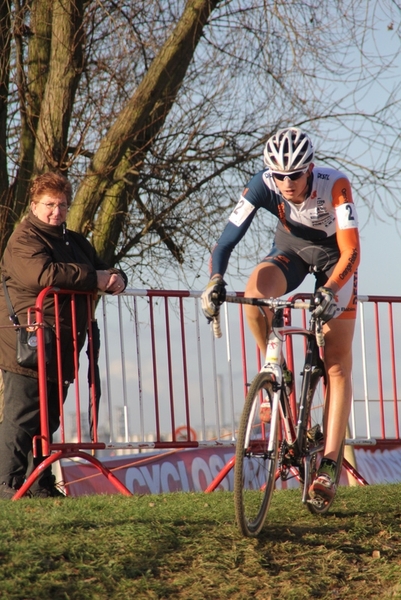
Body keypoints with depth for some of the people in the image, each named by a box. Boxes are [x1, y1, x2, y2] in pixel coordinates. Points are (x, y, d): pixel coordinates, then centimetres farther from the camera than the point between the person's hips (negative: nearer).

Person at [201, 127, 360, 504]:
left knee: (338, 365, -8)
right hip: (291, 249, 2)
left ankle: (329, 465, -6)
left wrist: (330, 290, -54)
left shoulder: (335, 185, -34)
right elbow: (227, 239, -30)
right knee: (255, 290, -33)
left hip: (333, 256, -2)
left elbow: (351, 252, -37)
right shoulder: (264, 186, -28)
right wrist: (215, 281, -48)